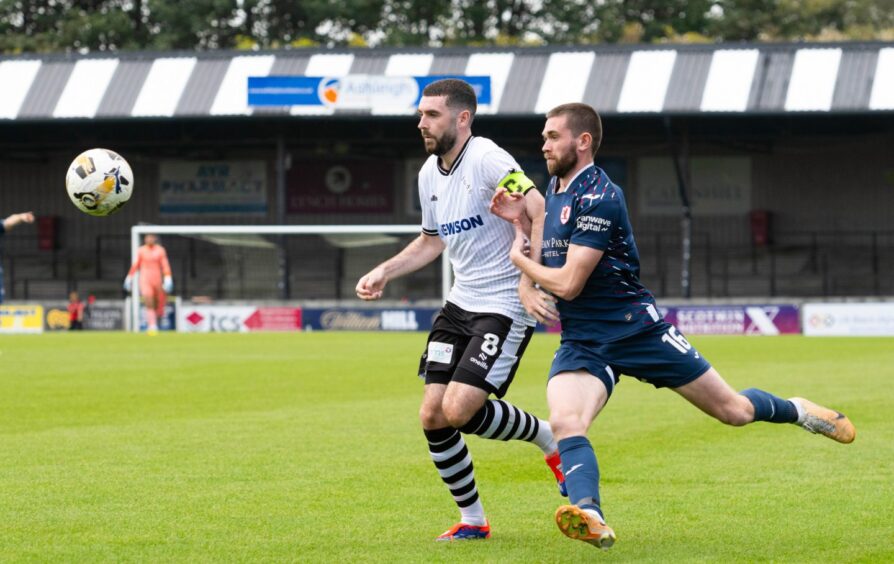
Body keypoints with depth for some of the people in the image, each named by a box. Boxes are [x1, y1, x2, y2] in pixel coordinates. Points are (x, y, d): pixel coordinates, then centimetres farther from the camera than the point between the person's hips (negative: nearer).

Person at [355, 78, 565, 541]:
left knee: (458, 410, -19)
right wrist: (384, 272, 16)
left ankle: (549, 439, 7)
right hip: (460, 305, 8)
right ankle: (472, 521, 15)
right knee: (432, 415, 0)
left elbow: (539, 213, -26)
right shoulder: (429, 173, 10)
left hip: (506, 305, -8)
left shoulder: (487, 159, -16)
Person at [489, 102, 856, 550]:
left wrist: (520, 260, -6)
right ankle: (590, 518, -42)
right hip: (581, 342, 6)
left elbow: (569, 283, -23)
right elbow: (552, 254, 25)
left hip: (635, 328, -6)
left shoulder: (598, 198, -19)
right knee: (564, 422, -26)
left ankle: (798, 411, 37)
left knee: (733, 410, 7)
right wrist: (521, 218, 7)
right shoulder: (555, 189, 10)